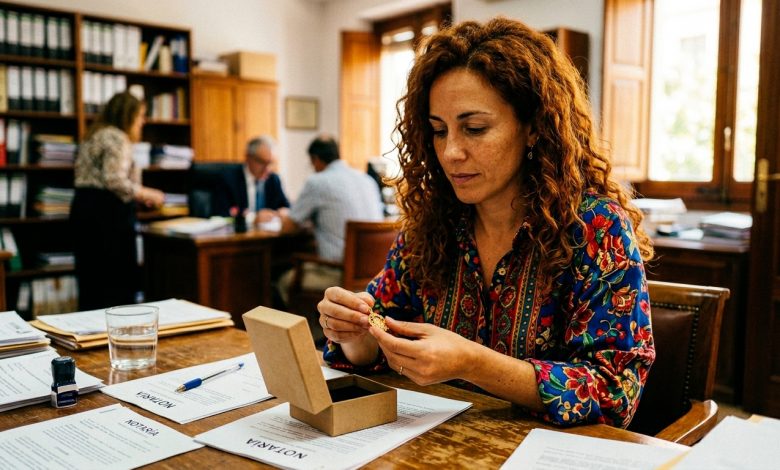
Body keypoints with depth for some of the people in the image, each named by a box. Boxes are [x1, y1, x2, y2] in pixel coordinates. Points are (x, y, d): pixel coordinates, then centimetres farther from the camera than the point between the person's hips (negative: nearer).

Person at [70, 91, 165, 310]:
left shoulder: (95, 135, 21)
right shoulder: (116, 137, -10)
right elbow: (115, 181, -21)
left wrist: (139, 194, 17)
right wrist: (148, 194, -8)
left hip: (85, 209, 10)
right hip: (106, 213, -10)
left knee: (92, 282, 12)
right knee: (117, 284, -5)